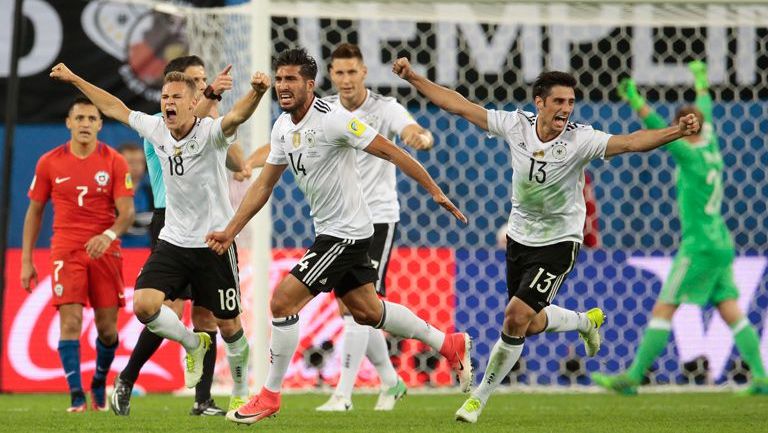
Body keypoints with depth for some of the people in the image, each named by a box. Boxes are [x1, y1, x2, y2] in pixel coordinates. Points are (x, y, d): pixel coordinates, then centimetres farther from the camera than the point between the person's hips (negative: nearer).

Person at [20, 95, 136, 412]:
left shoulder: (114, 162, -1)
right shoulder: (49, 163, 2)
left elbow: (127, 211, -7)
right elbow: (34, 211, 10)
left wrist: (109, 235, -28)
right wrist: (26, 261, 6)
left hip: (105, 251, 0)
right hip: (66, 251, 0)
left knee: (107, 327, 3)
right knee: (70, 320, -14)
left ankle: (100, 384, 28)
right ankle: (76, 395, -12)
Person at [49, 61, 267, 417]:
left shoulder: (209, 133, -16)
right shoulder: (156, 130, 1)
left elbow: (237, 116, -38)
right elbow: (116, 109, 16)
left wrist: (256, 92, -59)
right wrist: (74, 80, 22)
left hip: (214, 244, -4)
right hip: (173, 241, 5)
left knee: (228, 325, 2)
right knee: (143, 303, -15)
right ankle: (193, 344, 14)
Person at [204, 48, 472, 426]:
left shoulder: (333, 120, -21)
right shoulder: (282, 128, 4)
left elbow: (390, 152, -18)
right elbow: (263, 185, 13)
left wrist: (435, 192, -20)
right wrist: (229, 232, 7)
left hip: (345, 233, -9)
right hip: (328, 230, 9)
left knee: (282, 302, -12)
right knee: (366, 312, 18)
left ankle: (269, 396, -1)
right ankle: (449, 344, 34)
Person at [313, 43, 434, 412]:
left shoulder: (385, 109, -12)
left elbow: (421, 135, -28)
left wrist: (419, 137, -53)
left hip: (377, 218, -5)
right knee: (350, 309, 9)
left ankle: (343, 394, -13)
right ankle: (390, 381, 27)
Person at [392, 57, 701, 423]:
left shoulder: (579, 140, -21)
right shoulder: (515, 125, -11)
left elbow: (632, 142, -33)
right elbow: (459, 105, -5)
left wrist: (677, 131, -48)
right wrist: (414, 79, -7)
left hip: (558, 242, -5)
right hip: (519, 238, 5)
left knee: (516, 319, -14)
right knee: (529, 325, 15)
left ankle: (481, 397, 3)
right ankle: (585, 321, 46)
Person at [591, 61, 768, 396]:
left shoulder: (691, 156, -11)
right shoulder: (710, 148, 11)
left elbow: (661, 133, -26)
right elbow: (705, 114, 28)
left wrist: (637, 104, -33)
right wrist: (701, 83, 45)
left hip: (699, 247, -8)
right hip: (721, 244, 8)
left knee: (662, 311, -7)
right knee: (732, 314, 5)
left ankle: (632, 377, -9)